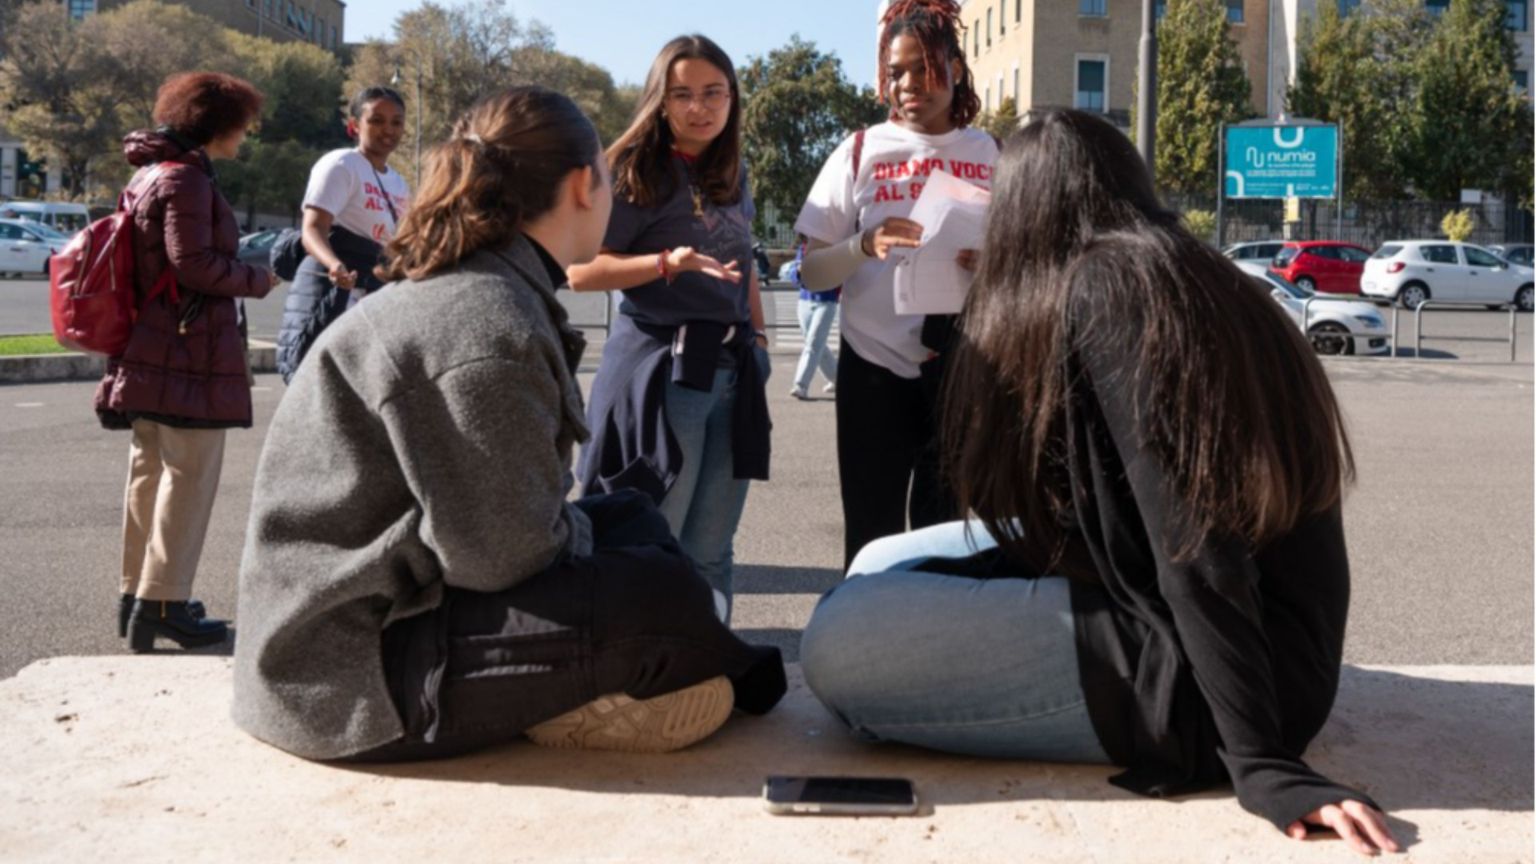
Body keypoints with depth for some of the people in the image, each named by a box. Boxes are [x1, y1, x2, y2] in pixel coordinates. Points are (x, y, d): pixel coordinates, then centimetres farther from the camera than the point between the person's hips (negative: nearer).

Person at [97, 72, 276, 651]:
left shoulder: (148, 175, 17)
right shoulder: (186, 179, -14)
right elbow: (194, 263, -20)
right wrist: (257, 280, -8)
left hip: (149, 352, 10)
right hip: (190, 356, -10)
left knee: (150, 471, 16)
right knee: (189, 476, -5)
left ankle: (137, 593, 25)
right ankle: (161, 605, -2)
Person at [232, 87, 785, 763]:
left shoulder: (454, 292, 9)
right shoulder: (485, 327, -23)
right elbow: (505, 554, -22)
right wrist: (582, 530, -4)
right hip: (355, 676, -10)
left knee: (631, 520, 13)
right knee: (663, 600, -18)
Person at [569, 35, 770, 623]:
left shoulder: (733, 173, 14)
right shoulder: (636, 172, -5)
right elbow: (580, 272, -12)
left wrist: (758, 338, 15)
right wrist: (668, 263, -24)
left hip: (731, 370, 6)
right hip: (661, 368, -6)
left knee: (710, 551, 10)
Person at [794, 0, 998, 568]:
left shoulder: (989, 154, 5)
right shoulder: (860, 153, 2)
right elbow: (811, 273, 0)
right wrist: (865, 245, -20)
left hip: (959, 366, 1)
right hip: (874, 363, -1)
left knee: (941, 527, 8)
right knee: (871, 531, 4)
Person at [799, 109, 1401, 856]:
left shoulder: (1102, 289, -16)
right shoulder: (1189, 279, 13)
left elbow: (1194, 543, -25)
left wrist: (1259, 761, -27)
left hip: (1194, 664, -9)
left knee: (838, 643, -20)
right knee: (881, 568, 13)